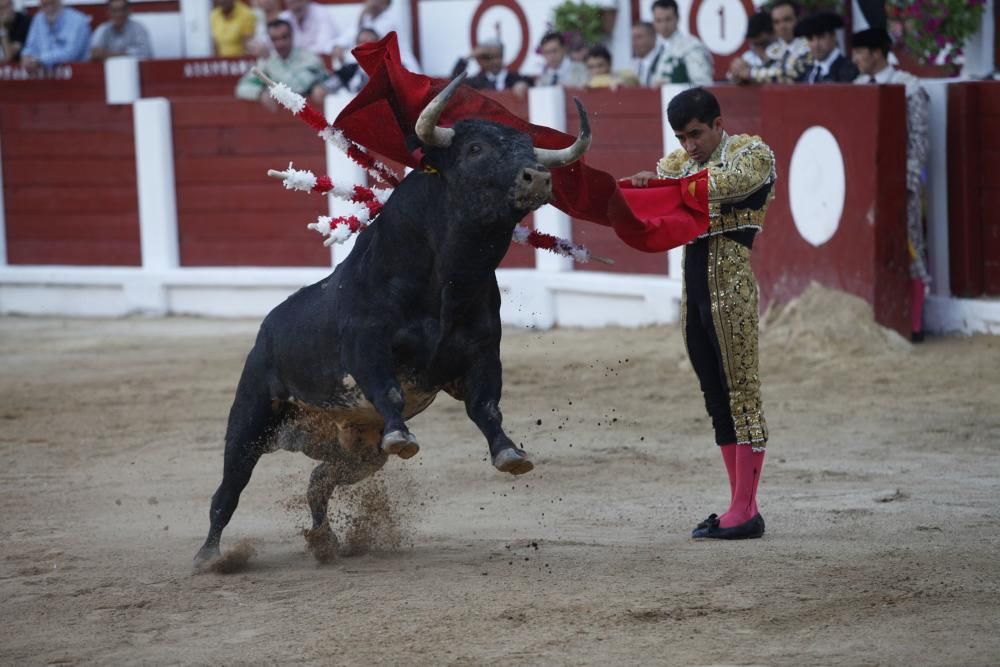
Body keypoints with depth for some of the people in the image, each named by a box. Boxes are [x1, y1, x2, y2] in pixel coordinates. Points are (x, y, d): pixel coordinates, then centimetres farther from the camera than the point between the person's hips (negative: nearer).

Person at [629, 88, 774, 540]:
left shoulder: (752, 153, -1)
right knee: (716, 399, 8)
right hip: (693, 293, 7)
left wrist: (664, 181, -27)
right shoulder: (682, 161, 18)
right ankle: (742, 506, 12)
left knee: (741, 392, -7)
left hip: (731, 290, -7)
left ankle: (745, 512, -8)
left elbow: (729, 182, -22)